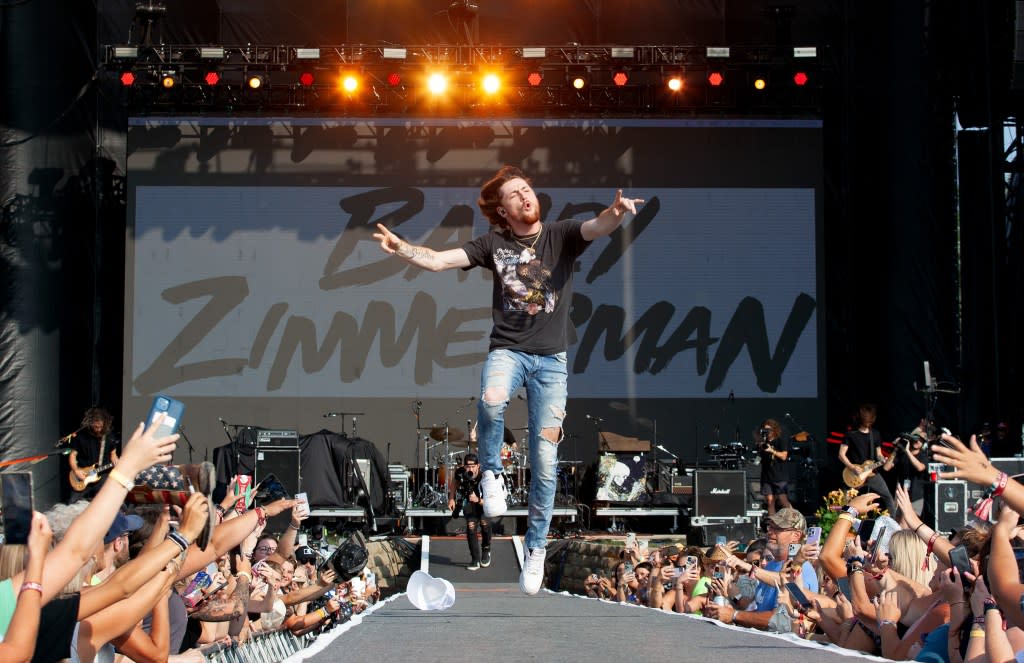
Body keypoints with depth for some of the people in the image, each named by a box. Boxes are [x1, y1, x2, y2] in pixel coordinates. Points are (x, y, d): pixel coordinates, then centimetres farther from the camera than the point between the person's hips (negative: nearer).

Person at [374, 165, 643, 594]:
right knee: (491, 400, -37)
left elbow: (598, 227, -17)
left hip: (551, 358, 0)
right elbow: (437, 260, 0)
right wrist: (400, 248, -19)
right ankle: (491, 474, -9)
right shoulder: (493, 244, 6)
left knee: (544, 459, -2)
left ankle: (536, 548, 13)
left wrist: (617, 213, -41)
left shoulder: (562, 236, 3)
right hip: (507, 349, 0)